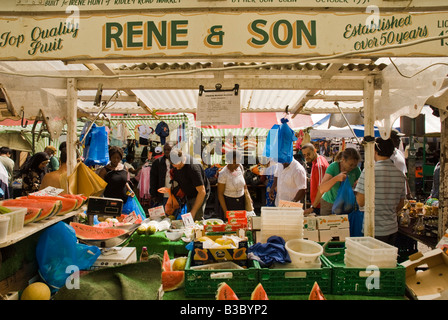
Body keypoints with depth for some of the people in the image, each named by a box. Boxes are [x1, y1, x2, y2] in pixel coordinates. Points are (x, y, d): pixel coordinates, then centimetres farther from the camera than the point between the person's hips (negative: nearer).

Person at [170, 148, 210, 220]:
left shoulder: (193, 167, -32)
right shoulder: (176, 165, -8)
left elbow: (202, 192, -32)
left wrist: (193, 211, -31)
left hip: (199, 195, -7)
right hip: (189, 196, 8)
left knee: (197, 219, -11)